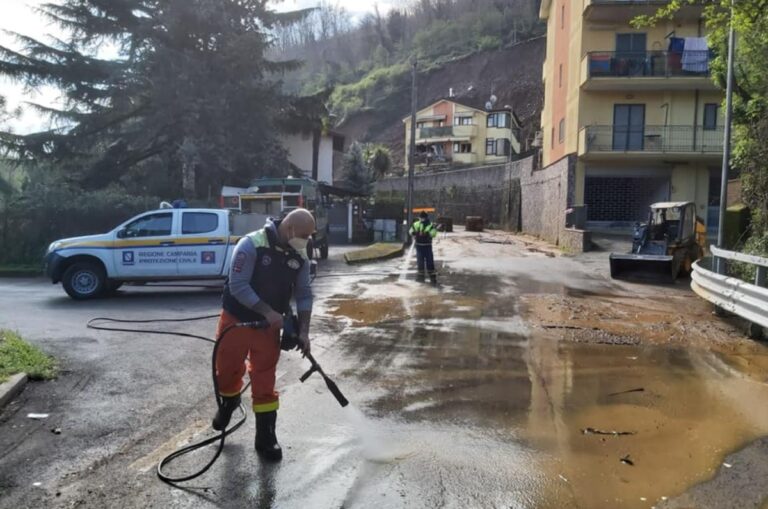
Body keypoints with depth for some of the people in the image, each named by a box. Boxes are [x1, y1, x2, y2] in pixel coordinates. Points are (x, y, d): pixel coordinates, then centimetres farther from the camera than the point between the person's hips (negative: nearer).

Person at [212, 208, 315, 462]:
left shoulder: (300, 257, -5)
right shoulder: (251, 245, -22)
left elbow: (304, 294, 0)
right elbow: (238, 286, -25)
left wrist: (303, 331, -9)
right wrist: (268, 311, -27)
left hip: (268, 326, 3)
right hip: (236, 320, -3)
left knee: (265, 382, 4)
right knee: (227, 370, 14)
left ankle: (266, 437, 14)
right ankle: (229, 402, 48)